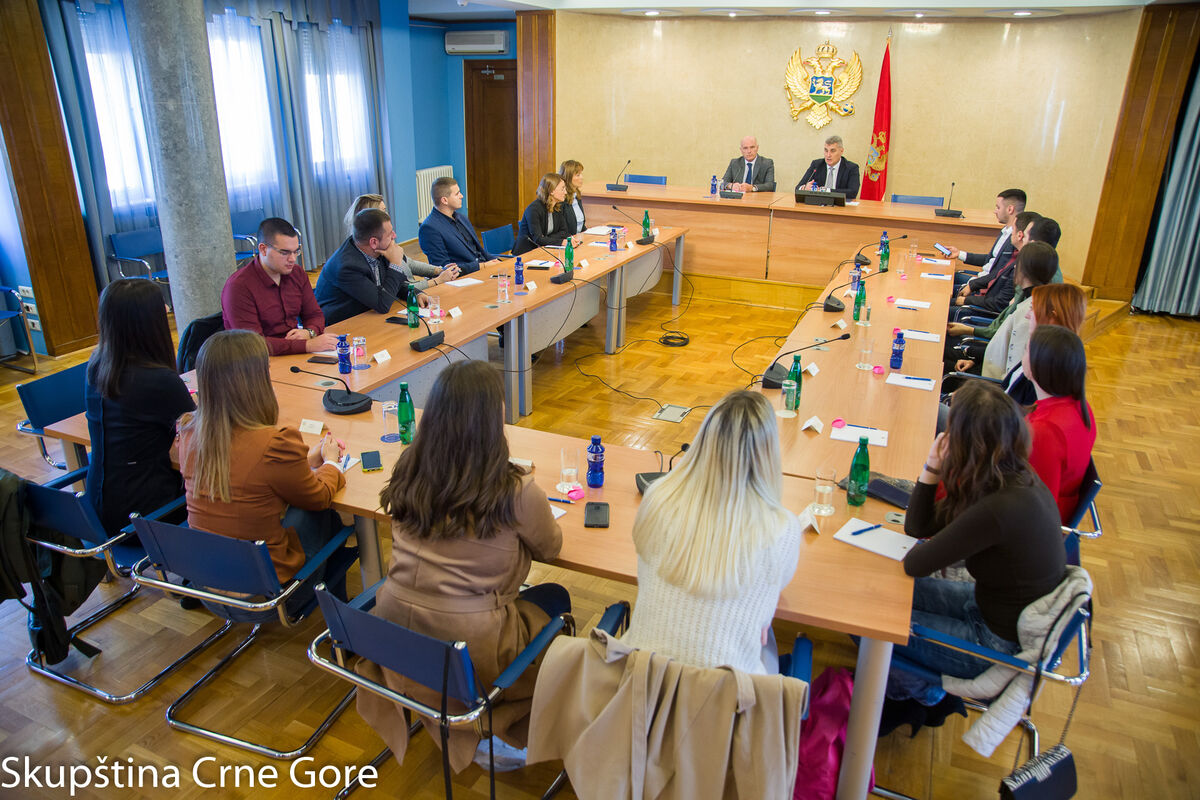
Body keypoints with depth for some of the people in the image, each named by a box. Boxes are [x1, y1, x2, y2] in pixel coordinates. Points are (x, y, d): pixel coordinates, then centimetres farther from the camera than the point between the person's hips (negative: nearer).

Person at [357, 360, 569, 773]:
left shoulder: (409, 471, -5)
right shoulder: (515, 491, -19)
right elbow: (550, 547, 0)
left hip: (394, 633, 5)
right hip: (469, 647, -5)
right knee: (555, 598, 21)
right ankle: (503, 736, 25)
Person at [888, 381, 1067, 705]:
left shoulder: (999, 509, -37)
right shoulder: (1019, 480, -7)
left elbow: (915, 564, -24)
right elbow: (918, 527, 0)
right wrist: (932, 468, -14)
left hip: (1002, 645, -9)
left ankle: (923, 688, 24)